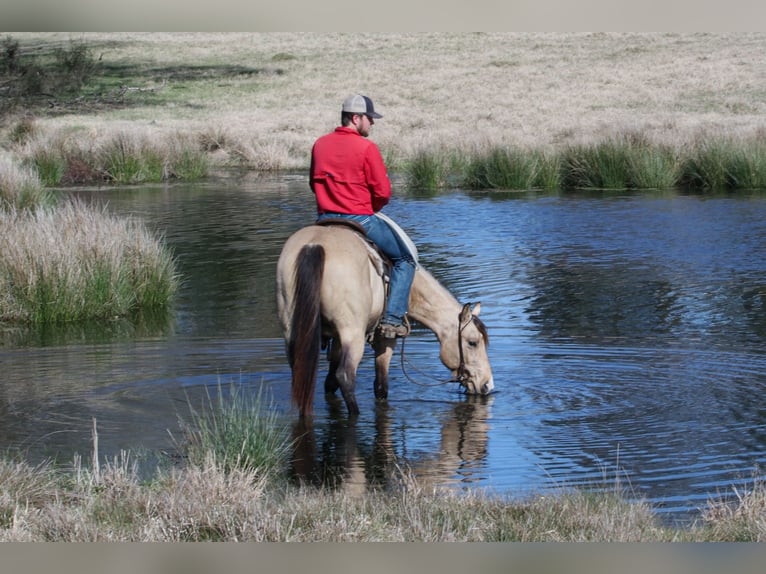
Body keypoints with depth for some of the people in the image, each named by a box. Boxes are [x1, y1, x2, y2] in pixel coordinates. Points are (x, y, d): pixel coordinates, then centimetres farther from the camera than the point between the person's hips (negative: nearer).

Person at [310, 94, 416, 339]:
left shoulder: (320, 144, 6)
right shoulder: (367, 148, -13)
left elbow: (314, 183, 16)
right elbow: (383, 192, -13)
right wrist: (369, 208, 7)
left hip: (325, 218, 6)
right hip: (360, 218, -6)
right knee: (404, 260, 9)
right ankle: (393, 318, -3)